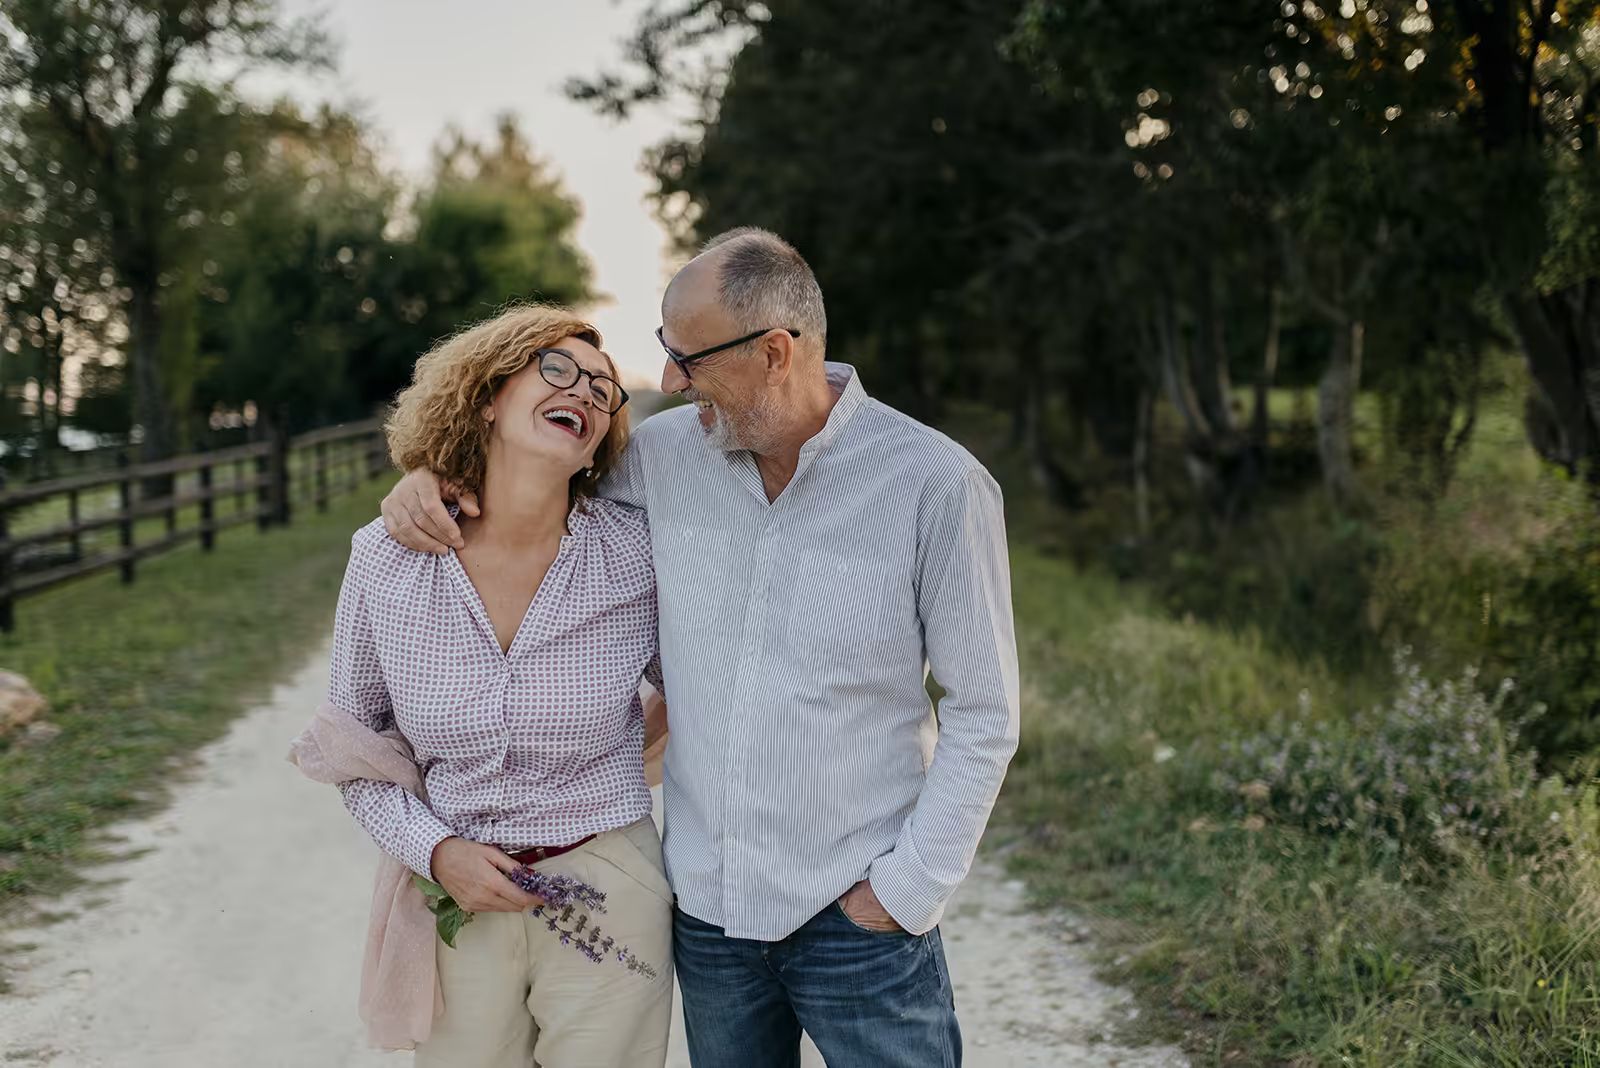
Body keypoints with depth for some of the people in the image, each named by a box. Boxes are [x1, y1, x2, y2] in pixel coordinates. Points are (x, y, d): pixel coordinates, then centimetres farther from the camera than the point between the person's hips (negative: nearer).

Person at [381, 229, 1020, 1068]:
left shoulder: (935, 484, -12)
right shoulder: (666, 455, -2)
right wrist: (432, 475, -3)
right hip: (708, 908, 4)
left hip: (858, 918, -3)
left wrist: (907, 888, -9)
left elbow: (981, 714, -7)